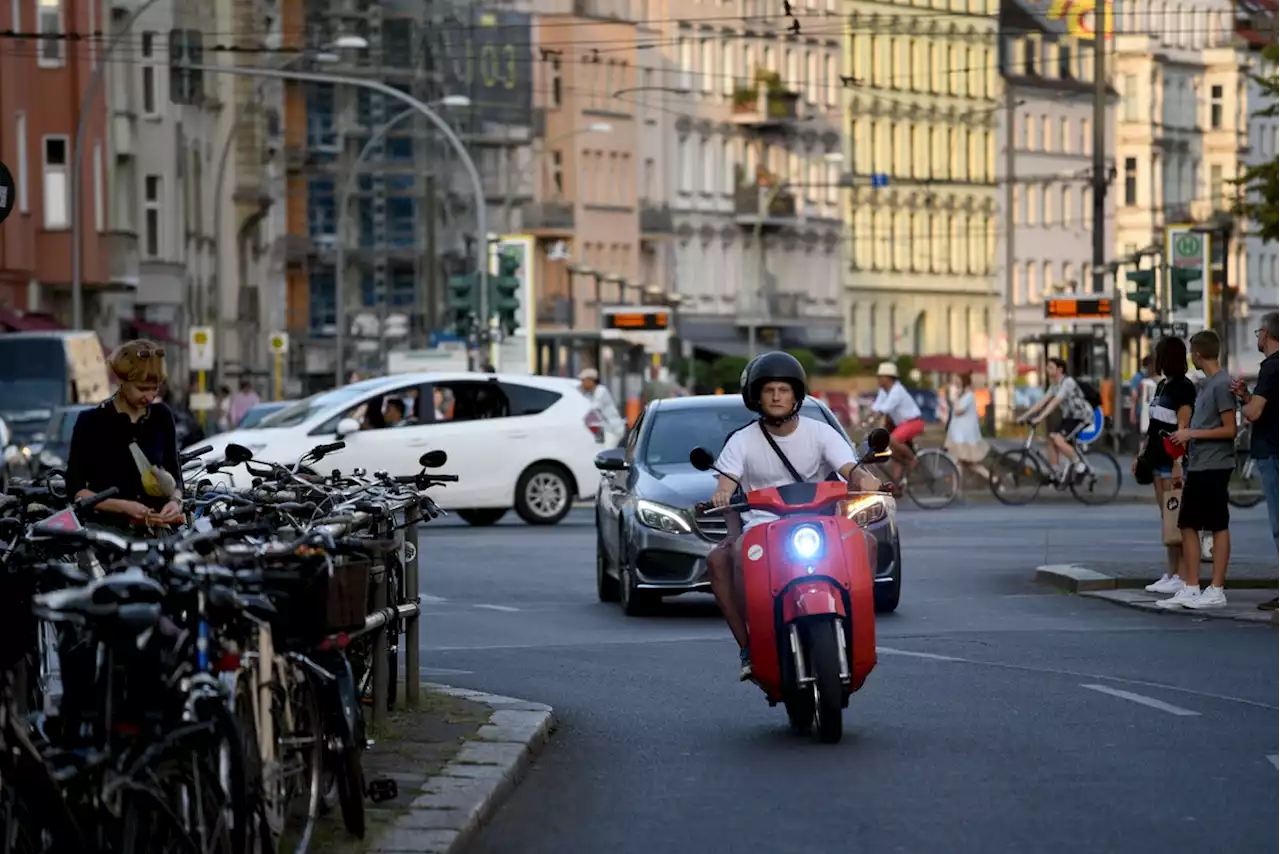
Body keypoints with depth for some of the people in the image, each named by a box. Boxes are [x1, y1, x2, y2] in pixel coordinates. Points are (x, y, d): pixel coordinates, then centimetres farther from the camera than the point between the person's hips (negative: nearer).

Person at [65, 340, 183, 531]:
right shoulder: (91, 422, 2)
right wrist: (124, 506, -11)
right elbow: (75, 489, 1)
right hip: (108, 528, -3)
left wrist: (175, 501, 0)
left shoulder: (162, 417, 13)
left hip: (158, 530, 3)